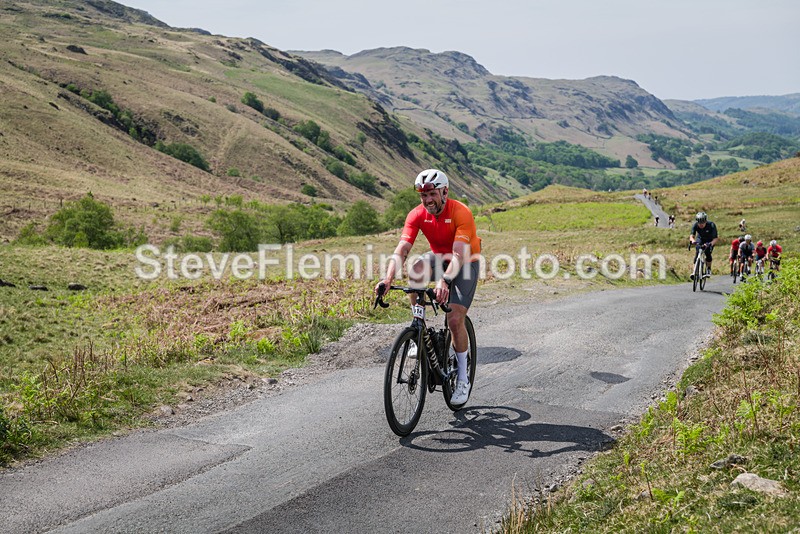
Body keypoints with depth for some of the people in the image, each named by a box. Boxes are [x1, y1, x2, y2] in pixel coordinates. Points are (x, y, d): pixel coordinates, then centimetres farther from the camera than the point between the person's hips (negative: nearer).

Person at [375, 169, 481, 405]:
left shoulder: (461, 213, -30)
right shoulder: (417, 215, -17)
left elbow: (459, 254, -40)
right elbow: (402, 249, -26)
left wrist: (444, 281, -57)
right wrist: (388, 278, -43)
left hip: (466, 262, -4)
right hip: (439, 256, 4)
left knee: (455, 319, -15)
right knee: (415, 272, -31)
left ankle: (463, 378, 2)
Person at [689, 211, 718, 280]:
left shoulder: (711, 225, -33)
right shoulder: (695, 225, -26)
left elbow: (715, 238, -34)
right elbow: (691, 236, -30)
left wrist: (710, 244, -54)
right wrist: (693, 240, -53)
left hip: (710, 240, -2)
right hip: (700, 239, 2)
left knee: (708, 253, -21)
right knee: (697, 253, -20)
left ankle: (709, 270, 0)